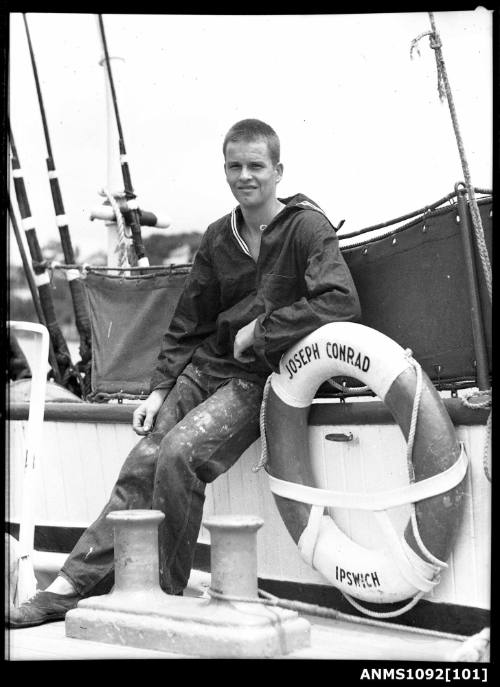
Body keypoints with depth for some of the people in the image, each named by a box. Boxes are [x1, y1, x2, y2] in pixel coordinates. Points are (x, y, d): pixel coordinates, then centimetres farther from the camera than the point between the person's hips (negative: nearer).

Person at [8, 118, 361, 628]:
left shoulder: (306, 227, -8)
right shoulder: (218, 238, 12)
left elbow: (341, 301, -22)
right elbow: (187, 323, 17)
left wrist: (260, 329, -18)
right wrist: (161, 389, 7)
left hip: (259, 377, -6)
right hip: (205, 367, 6)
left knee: (179, 453, -25)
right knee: (142, 465, -7)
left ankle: (163, 593, -11)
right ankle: (72, 585, -4)